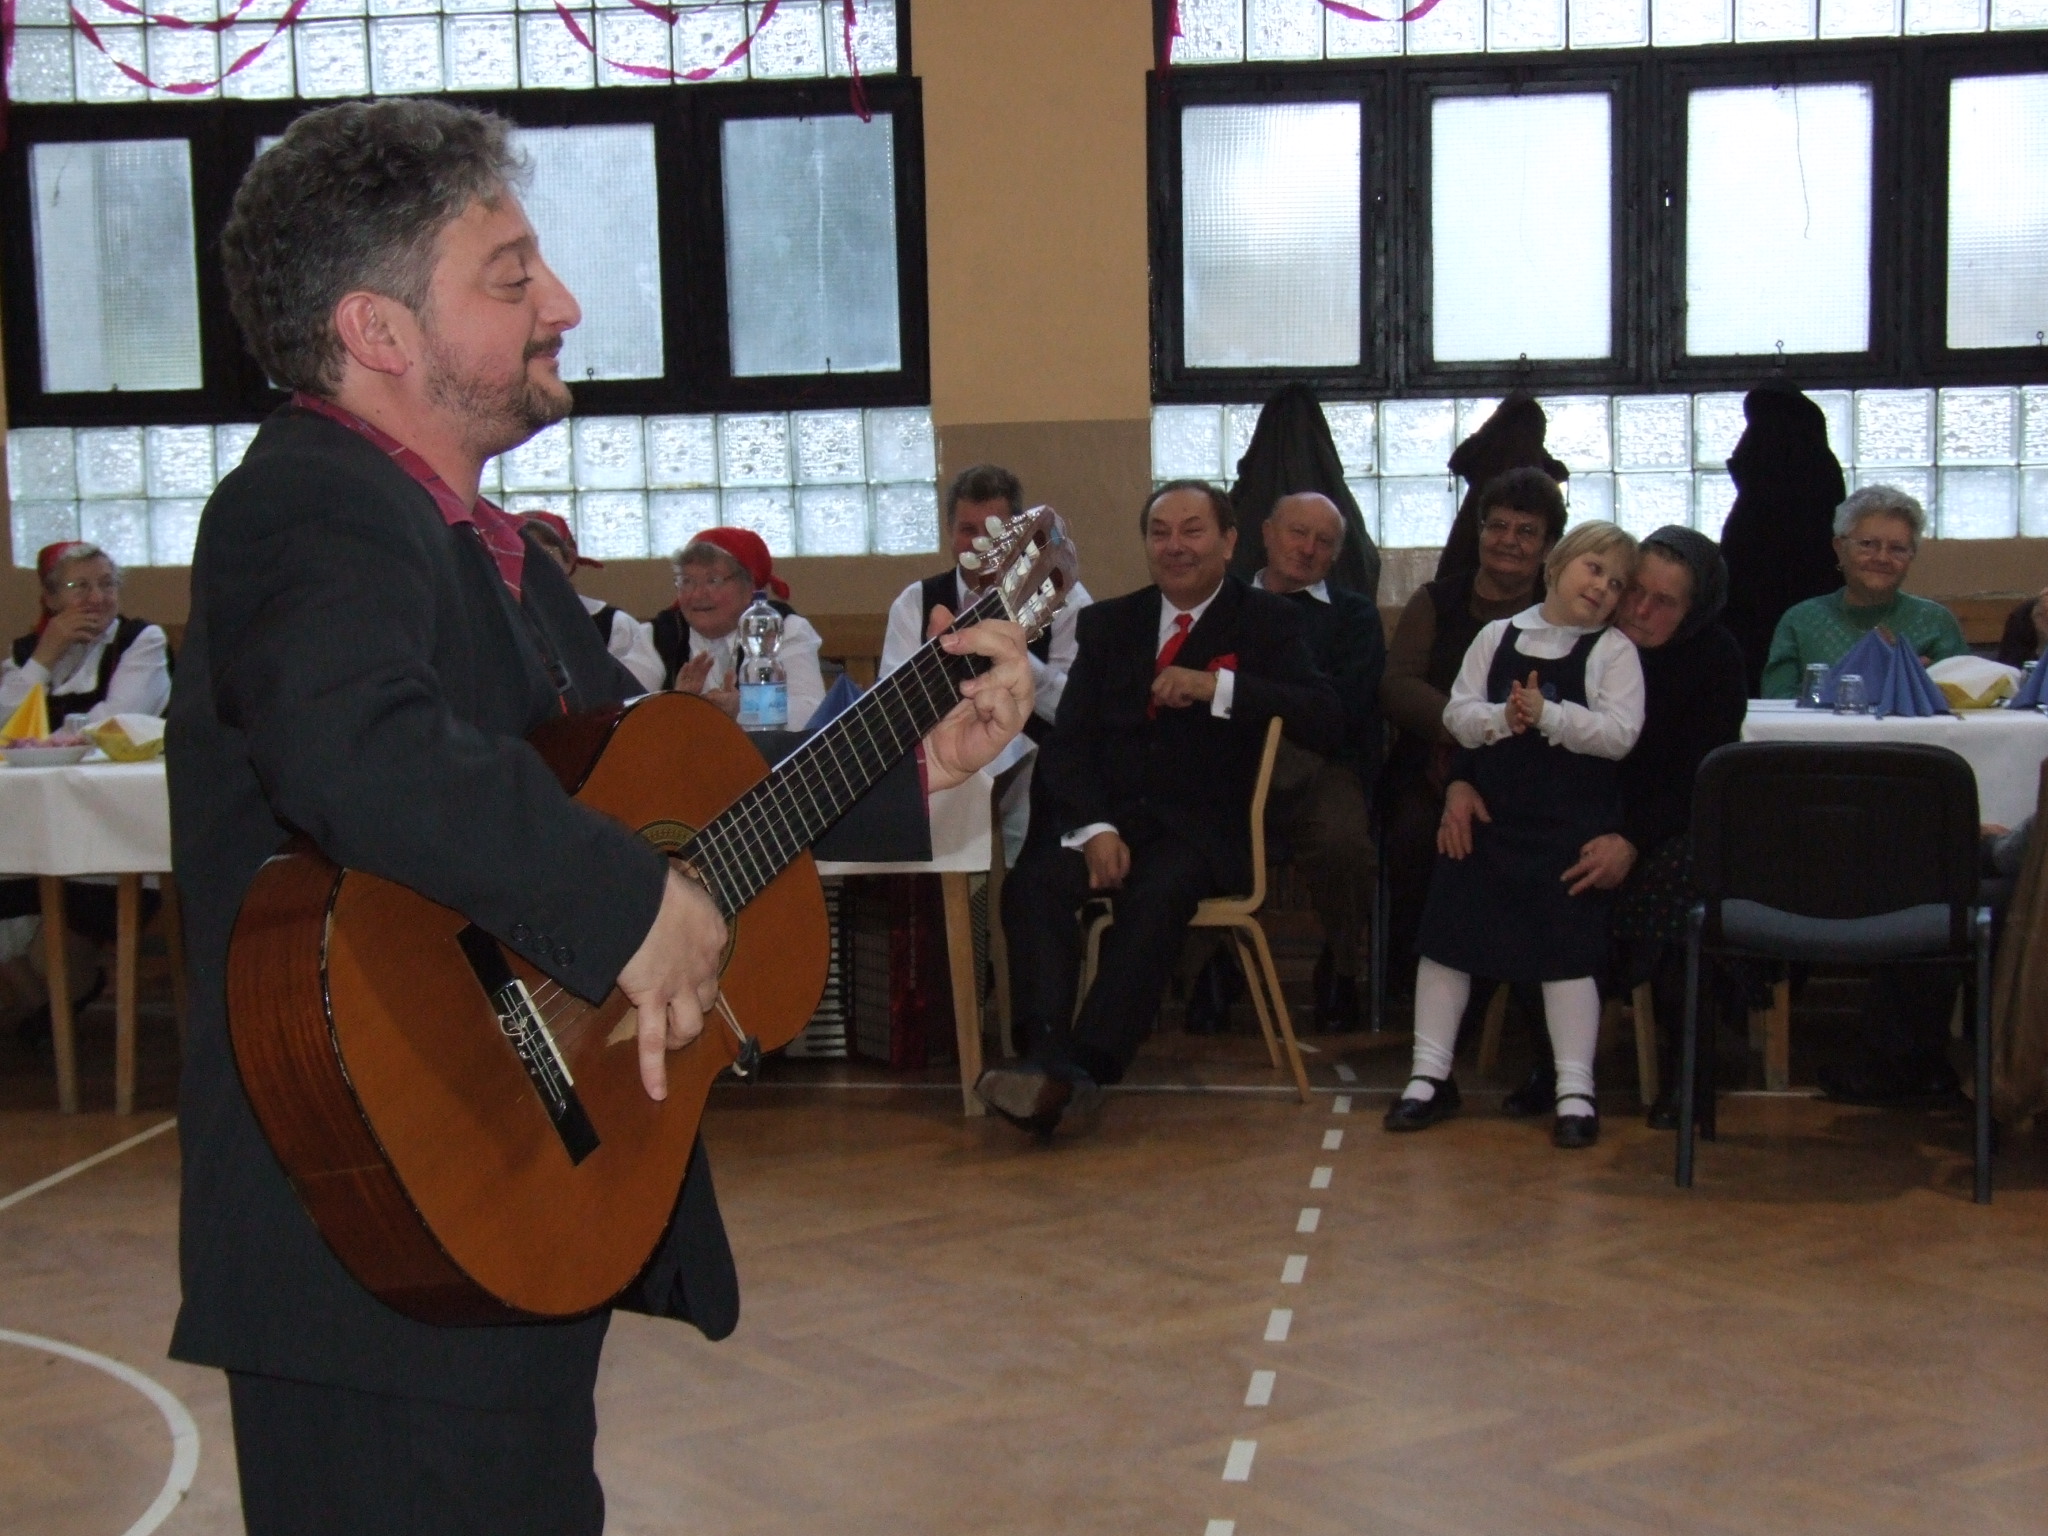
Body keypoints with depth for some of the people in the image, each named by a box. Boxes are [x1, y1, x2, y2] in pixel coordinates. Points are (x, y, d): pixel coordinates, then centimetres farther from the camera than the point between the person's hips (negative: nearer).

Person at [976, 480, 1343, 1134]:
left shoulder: (1267, 621, 8)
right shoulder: (1108, 622, 17)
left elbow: (1323, 721, -6)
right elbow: (1066, 743, 8)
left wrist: (1216, 686, -18)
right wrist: (1094, 827, -12)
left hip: (1201, 828, -3)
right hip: (1107, 815, 3)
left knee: (1154, 897, -35)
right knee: (1033, 883, -27)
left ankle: (1081, 1068, -41)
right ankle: (1048, 1052, -41)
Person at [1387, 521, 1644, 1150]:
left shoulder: (1613, 650, 0)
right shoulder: (1498, 635, 8)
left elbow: (1620, 734, -11)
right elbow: (1457, 713, 2)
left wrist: (1547, 714, -18)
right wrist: (1501, 718, -17)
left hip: (1572, 822, -3)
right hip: (1487, 811, 3)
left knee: (1566, 948, -2)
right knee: (1448, 933, 3)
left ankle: (1575, 1090, 4)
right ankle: (1430, 1075, 12)